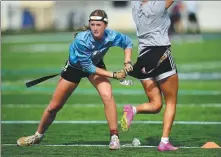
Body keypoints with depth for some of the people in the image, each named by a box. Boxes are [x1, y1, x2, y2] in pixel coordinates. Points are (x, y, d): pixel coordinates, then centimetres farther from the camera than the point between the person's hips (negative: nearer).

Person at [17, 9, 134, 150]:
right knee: (54, 107, 8)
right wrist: (113, 75, -33)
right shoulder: (81, 40, -39)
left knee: (107, 96, -26)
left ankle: (114, 137, -15)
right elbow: (88, 67, -32)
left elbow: (128, 42, -7)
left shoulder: (111, 36, -30)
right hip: (75, 67, -2)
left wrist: (127, 62, -22)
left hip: (96, 65, 2)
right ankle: (38, 135, 33)